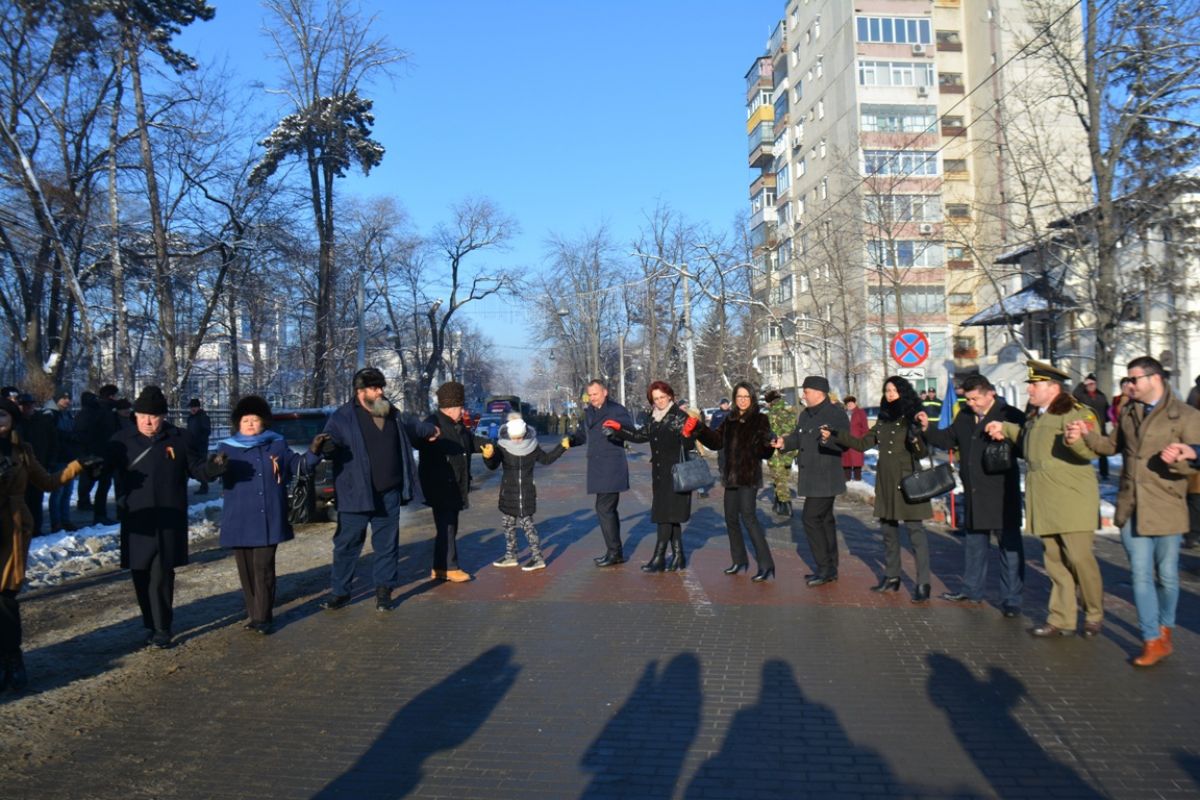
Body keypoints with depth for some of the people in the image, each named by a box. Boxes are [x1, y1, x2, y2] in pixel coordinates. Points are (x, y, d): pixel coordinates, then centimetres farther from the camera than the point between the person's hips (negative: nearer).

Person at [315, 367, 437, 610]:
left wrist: (428, 430, 45)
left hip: (389, 494, 5)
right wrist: (321, 446, -38)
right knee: (346, 544, 4)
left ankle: (384, 590, 22)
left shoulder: (391, 413, 11)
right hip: (356, 494, -4)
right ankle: (339, 592, 17)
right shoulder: (343, 417, -7)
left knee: (387, 544, 10)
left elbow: (406, 430, 31)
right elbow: (331, 445, -14)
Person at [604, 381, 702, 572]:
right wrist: (618, 429, 15)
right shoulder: (655, 420, 12)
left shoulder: (680, 416, -8)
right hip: (659, 474, 7)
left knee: (666, 516, -7)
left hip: (675, 474, -7)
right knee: (671, 517, 11)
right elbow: (639, 435, 22)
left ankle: (659, 558, -3)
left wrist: (687, 434, -31)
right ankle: (678, 557, 18)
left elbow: (689, 445, -10)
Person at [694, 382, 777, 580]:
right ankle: (739, 561, 27)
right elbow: (716, 441, 10)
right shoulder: (729, 419, 11)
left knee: (748, 516, -14)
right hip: (731, 475, 6)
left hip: (749, 476, -6)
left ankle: (766, 565, -9)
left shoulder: (760, 419, -4)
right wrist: (700, 428, -2)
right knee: (731, 518, 12)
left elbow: (765, 449, -12)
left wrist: (767, 447, -34)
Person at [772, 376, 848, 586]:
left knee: (811, 518, -10)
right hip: (810, 478, 9)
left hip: (825, 479, -9)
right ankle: (830, 568, 22)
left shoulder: (836, 414, -13)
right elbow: (797, 437, 17)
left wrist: (829, 439, -37)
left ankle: (825, 568, -1)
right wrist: (784, 443, -3)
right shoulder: (805, 415, 14)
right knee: (824, 519, 14)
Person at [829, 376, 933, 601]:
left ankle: (923, 583, -4)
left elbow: (921, 454, -6)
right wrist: (835, 436, 9)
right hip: (885, 482, 6)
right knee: (888, 528, 13)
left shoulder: (911, 418, -4)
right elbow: (863, 443, 15)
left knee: (915, 529, -7)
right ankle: (892, 576, 25)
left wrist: (916, 440, -27)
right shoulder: (883, 419, 11)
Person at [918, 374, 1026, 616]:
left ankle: (1011, 599, 9)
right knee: (973, 543, 18)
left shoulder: (1011, 416, -10)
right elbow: (948, 440, 19)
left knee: (1009, 546, 0)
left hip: (1002, 495, -7)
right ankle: (972, 590, 32)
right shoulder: (964, 417, 10)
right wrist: (928, 429, 4)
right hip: (973, 494, 7)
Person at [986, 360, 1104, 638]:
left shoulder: (1074, 413, -11)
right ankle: (1061, 620, 18)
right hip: (1045, 504, 8)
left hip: (1073, 501, -8)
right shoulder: (1036, 417, 16)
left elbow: (1091, 450, -23)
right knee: (1055, 562, 11)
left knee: (1079, 557, -5)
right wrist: (1005, 429, 32)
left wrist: (1074, 439, -41)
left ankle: (1094, 616, 16)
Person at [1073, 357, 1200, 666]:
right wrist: (1086, 435, 4)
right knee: (1141, 575, 3)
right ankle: (1153, 640, 8)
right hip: (1131, 509, 4)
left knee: (1167, 575, 10)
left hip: (1166, 510, -4)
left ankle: (1165, 629, 31)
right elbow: (1112, 444, 21)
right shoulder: (1129, 412, 11)